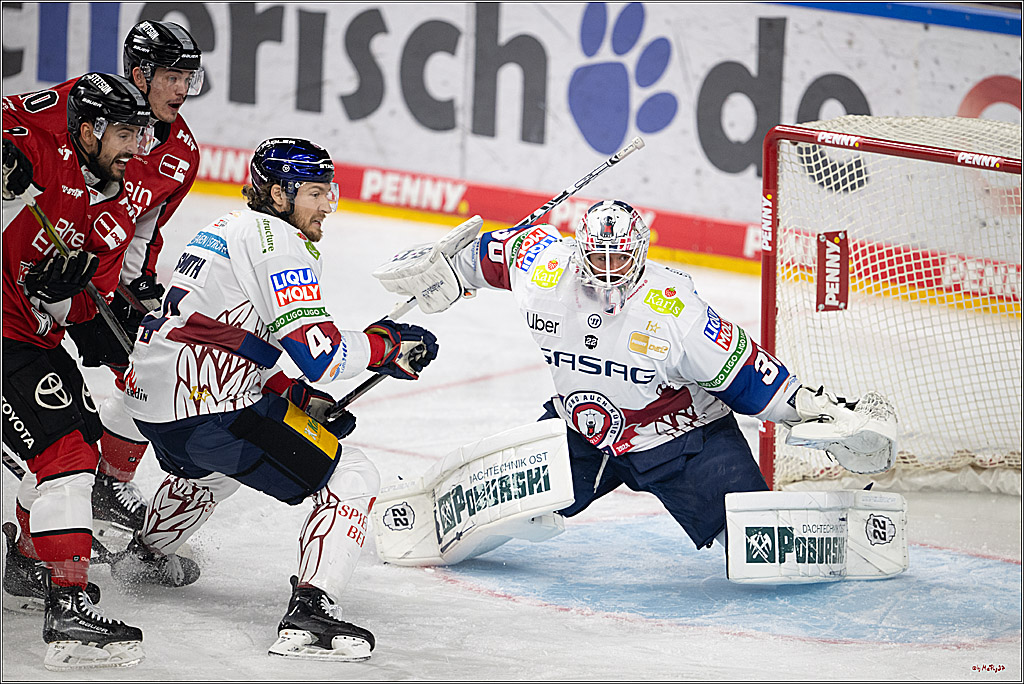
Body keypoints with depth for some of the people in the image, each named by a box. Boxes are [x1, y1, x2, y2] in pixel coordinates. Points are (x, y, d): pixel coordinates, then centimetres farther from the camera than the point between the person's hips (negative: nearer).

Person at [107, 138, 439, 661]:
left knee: (215, 463, 43)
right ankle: (309, 613, -21)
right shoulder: (279, 243, -10)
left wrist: (304, 400, 18)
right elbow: (319, 353, -19)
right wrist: (388, 344, -3)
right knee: (353, 478, -7)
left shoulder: (229, 229, 20)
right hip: (207, 409, -10)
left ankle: (145, 556, 56)